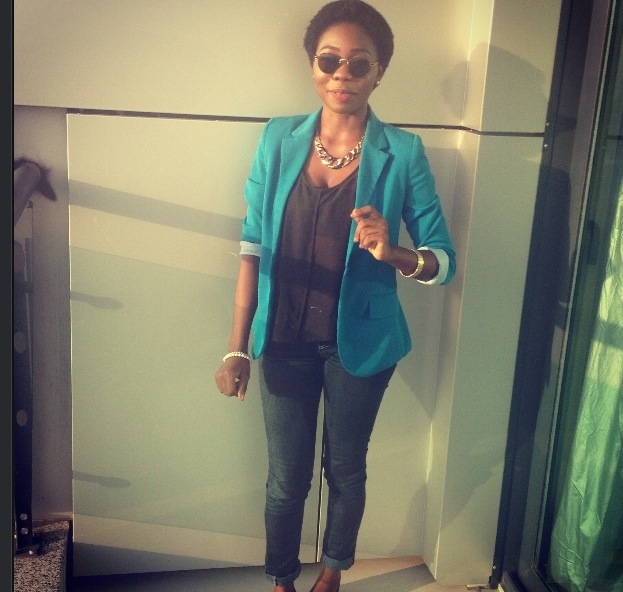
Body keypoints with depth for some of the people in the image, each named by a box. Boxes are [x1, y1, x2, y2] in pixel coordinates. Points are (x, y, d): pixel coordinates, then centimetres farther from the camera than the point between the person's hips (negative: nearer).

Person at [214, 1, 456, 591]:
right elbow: (253, 248, -2)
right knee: (287, 476, 12)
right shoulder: (279, 139, -3)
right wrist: (237, 347, -5)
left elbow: (444, 261, -8)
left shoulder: (403, 154, -9)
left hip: (359, 342, -1)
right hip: (284, 339, 1)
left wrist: (393, 254, -30)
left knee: (345, 468, 18)